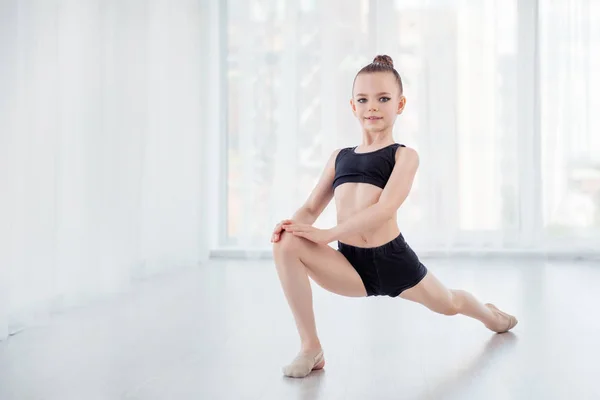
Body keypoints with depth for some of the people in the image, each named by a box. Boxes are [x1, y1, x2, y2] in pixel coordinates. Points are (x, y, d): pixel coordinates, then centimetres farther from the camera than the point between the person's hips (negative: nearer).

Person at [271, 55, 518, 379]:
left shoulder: (404, 155, -3)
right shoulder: (339, 156, 11)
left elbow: (385, 208, -19)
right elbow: (311, 207, 9)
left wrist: (327, 234, -25)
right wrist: (292, 224, -15)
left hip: (392, 258, -2)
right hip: (350, 265, 3)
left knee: (446, 304, 24)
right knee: (286, 244, -24)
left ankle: (490, 315, 65)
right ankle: (310, 348, -14)